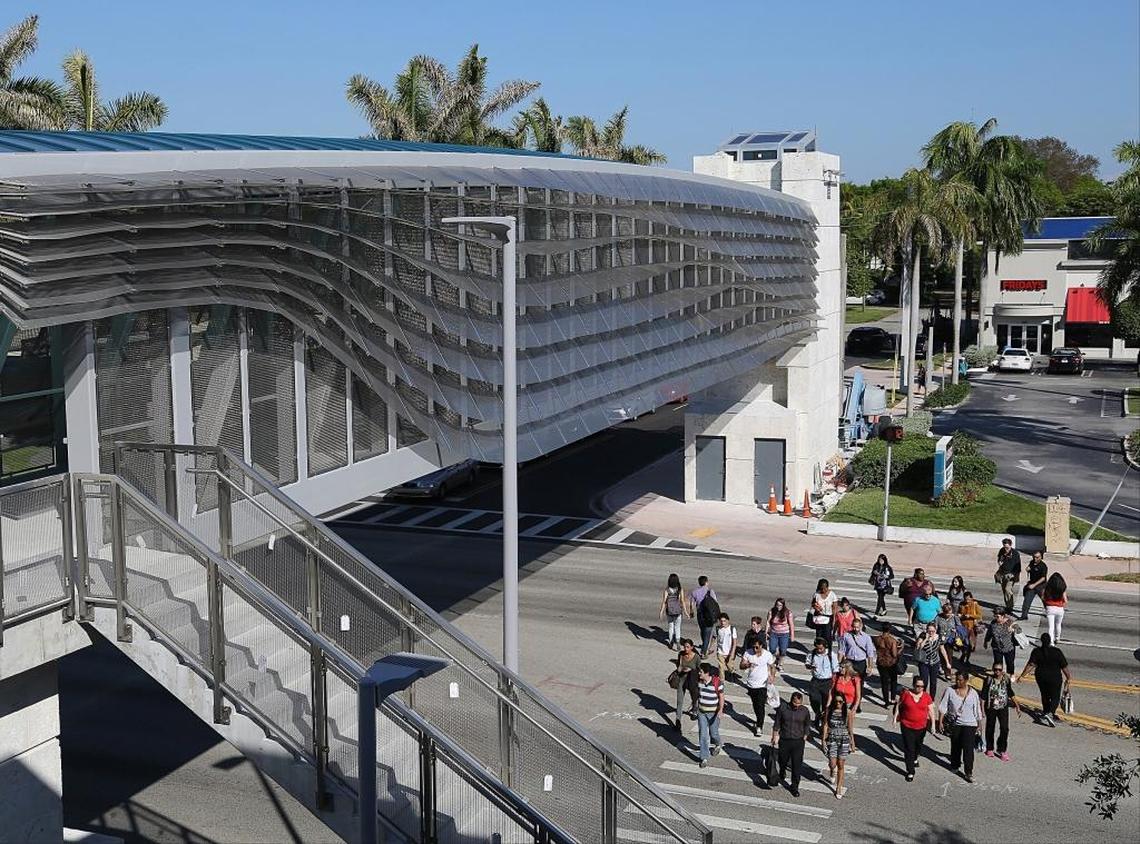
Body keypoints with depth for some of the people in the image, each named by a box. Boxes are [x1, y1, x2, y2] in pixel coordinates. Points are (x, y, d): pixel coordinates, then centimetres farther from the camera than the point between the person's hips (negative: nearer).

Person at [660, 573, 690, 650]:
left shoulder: (666, 590, -11)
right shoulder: (680, 590, -10)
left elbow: (664, 602, -10)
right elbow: (682, 601, -9)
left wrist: (662, 611, -2)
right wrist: (685, 611, -2)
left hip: (669, 611, 0)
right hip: (678, 611, 0)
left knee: (671, 626, 18)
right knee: (677, 627, 12)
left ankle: (671, 642, 25)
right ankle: (677, 641, -7)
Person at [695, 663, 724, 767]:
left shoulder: (717, 682, -19)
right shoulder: (699, 682, -4)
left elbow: (721, 697, -13)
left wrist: (720, 710, -23)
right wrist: (696, 706, 19)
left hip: (713, 713, -4)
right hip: (701, 712, 4)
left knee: (713, 733, 11)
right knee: (703, 735, 0)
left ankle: (717, 745, 47)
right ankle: (704, 758, 6)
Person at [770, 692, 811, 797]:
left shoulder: (805, 711, -7)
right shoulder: (782, 708, -10)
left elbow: (807, 725, 9)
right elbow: (776, 724, -1)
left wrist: (804, 737, 7)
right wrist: (775, 737, 0)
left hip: (798, 742, 0)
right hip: (784, 740, 0)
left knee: (796, 765, 1)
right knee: (783, 760, 16)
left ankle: (795, 787, 15)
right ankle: (782, 773, 51)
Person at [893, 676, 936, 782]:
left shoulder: (927, 696, -6)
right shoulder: (906, 694, -10)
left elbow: (931, 710, 0)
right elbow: (898, 705, 2)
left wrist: (933, 723, -3)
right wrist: (895, 716, -3)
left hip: (921, 727, 3)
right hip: (907, 726, -3)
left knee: (918, 745, 24)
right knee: (909, 749, -4)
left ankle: (914, 758, 56)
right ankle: (910, 772, 2)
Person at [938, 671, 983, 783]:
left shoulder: (973, 693, -3)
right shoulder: (950, 691, -6)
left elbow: (977, 711, 5)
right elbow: (943, 707, -5)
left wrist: (979, 725, 10)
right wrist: (940, 722, -9)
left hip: (969, 724, -1)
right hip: (954, 724, 1)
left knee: (968, 748, -8)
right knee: (955, 746, 14)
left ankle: (968, 772, -3)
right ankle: (955, 765, 36)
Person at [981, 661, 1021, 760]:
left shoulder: (1006, 679, -5)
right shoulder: (989, 680, -11)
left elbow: (1011, 693, 8)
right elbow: (983, 695, -6)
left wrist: (1017, 706, 5)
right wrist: (982, 709, -7)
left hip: (1003, 707, 1)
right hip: (991, 708, -1)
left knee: (1005, 729, -8)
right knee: (990, 728, 12)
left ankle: (1002, 750, 7)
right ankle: (989, 749, 30)